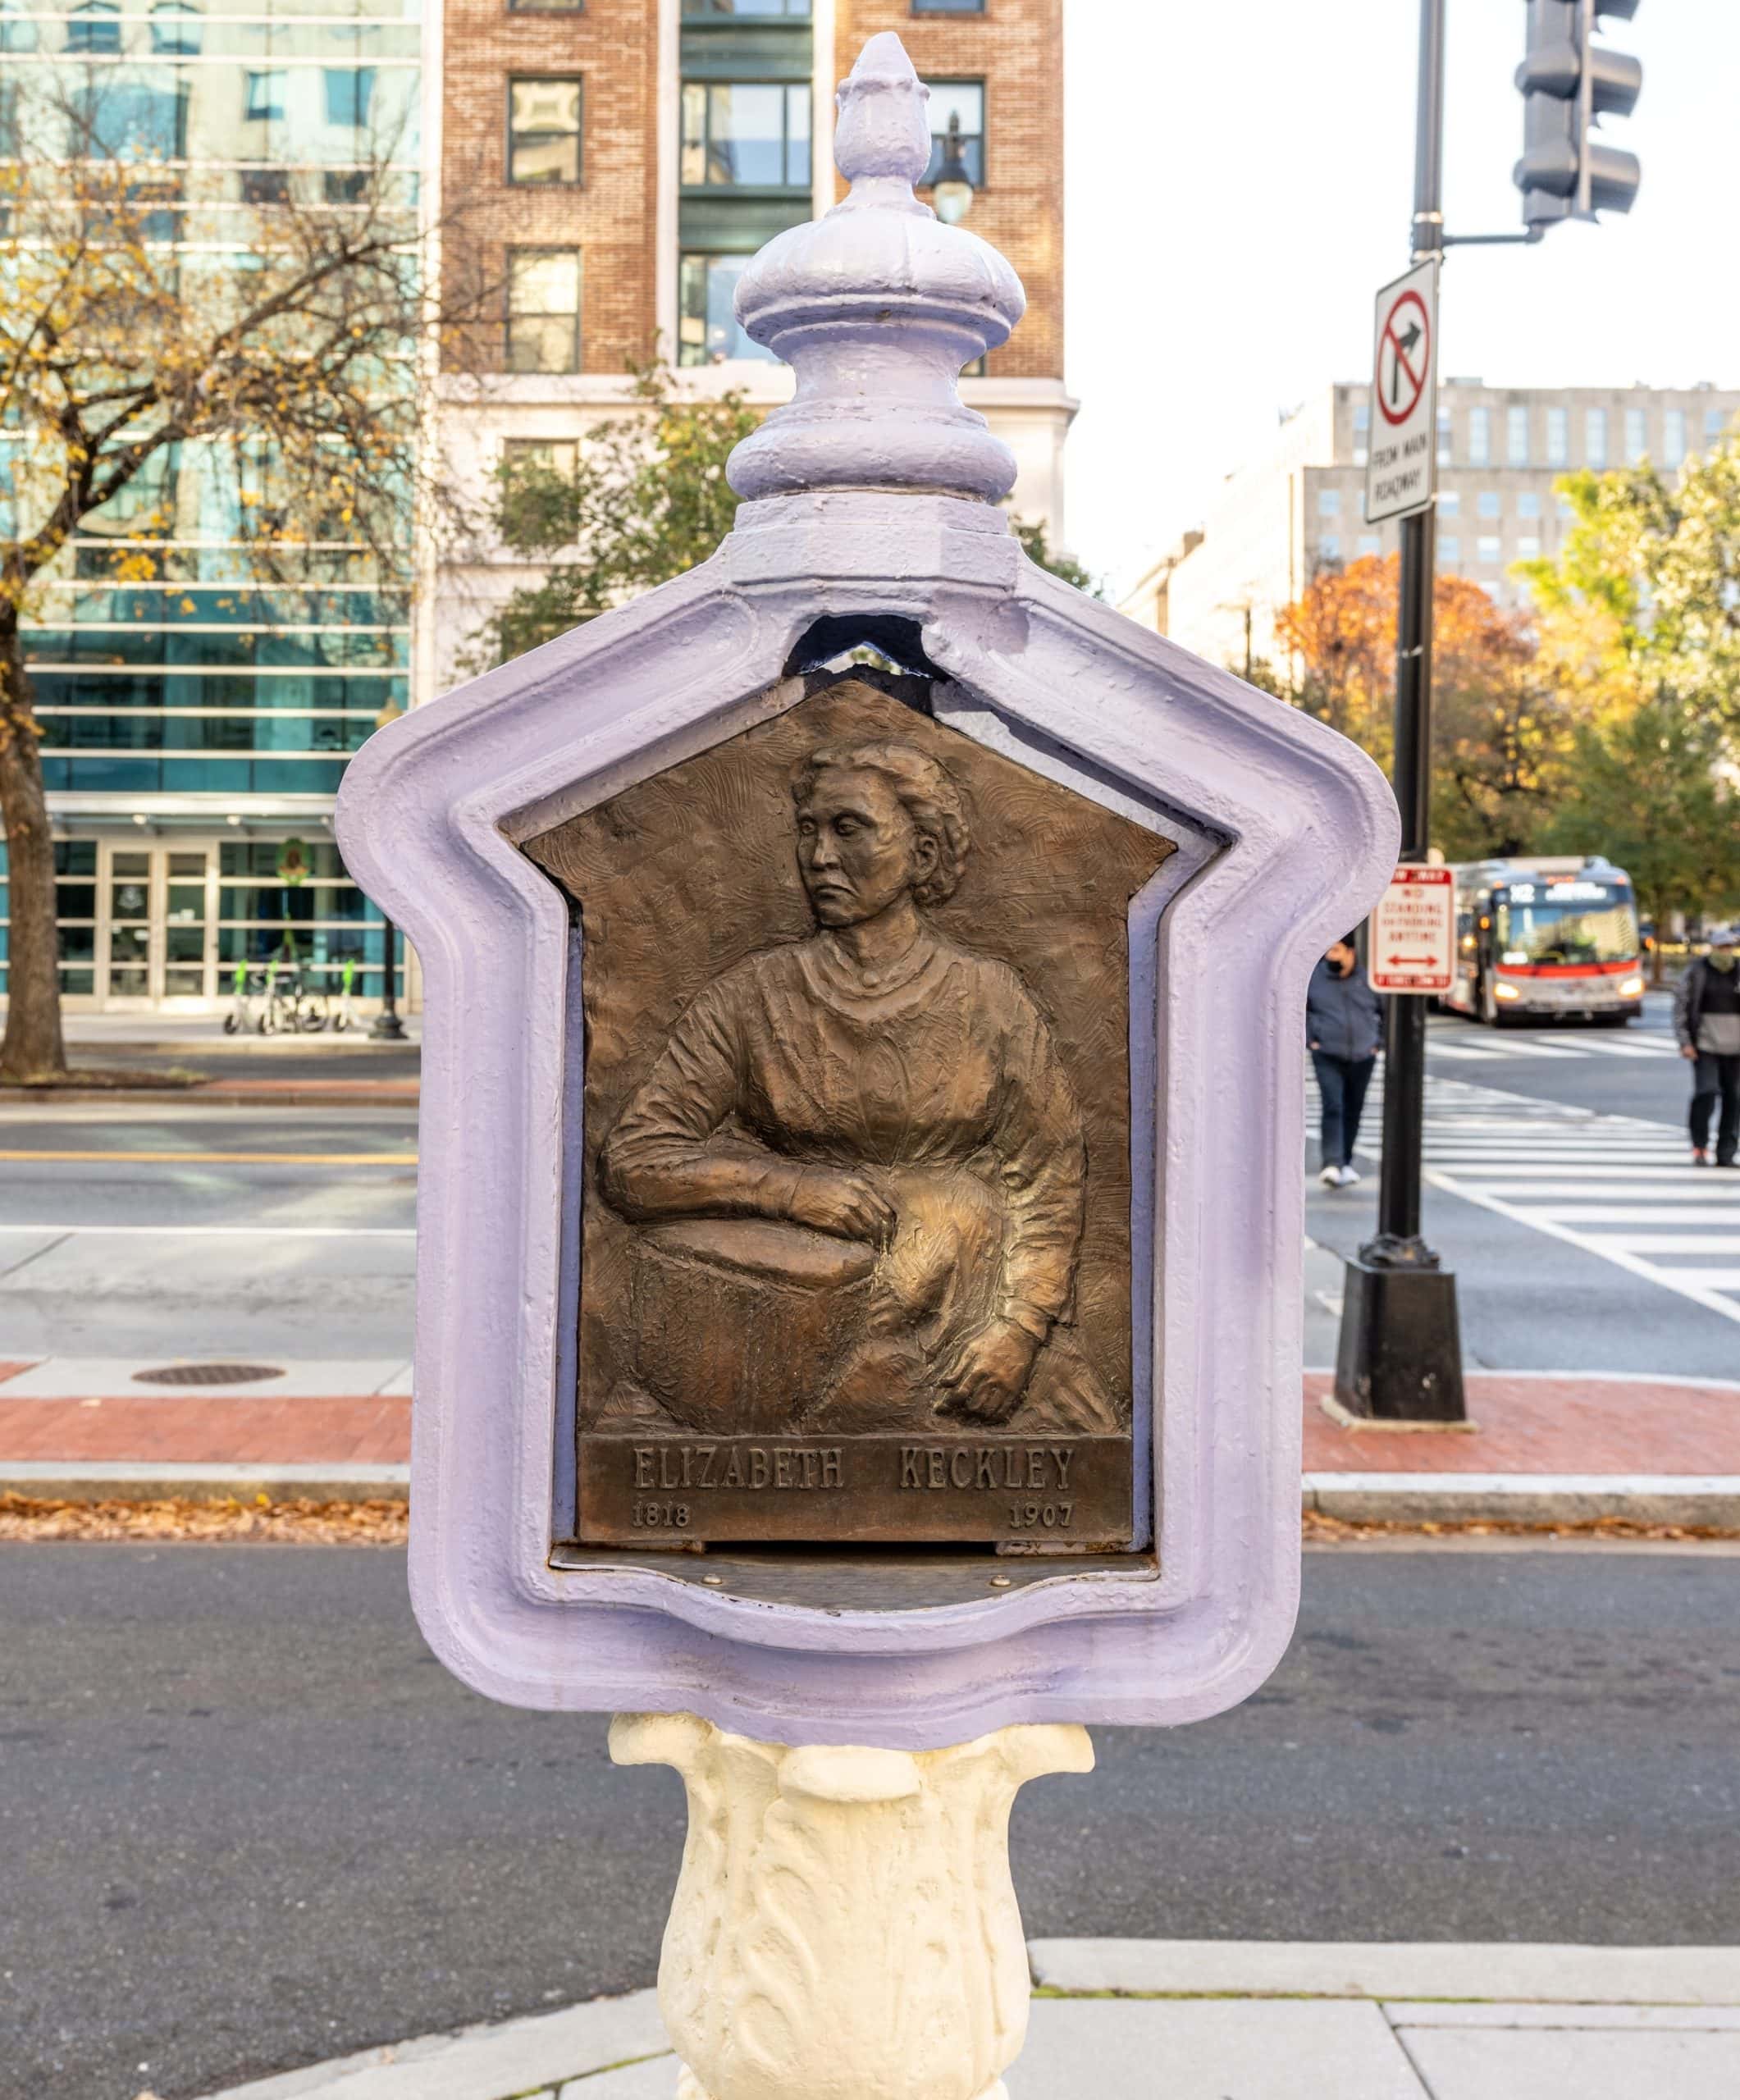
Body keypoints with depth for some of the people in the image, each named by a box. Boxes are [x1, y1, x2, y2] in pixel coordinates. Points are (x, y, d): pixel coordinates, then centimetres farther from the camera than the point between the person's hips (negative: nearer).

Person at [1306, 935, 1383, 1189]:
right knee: (1333, 1108, -17)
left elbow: (1385, 1012, 13)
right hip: (1327, 1056, -2)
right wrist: (1308, 1039, 0)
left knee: (1353, 1111, 11)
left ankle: (1346, 1163, 26)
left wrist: (1377, 1041, 6)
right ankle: (1332, 1165, -24)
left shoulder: (1367, 979, 0)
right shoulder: (1313, 977, -3)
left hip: (1362, 1058, 2)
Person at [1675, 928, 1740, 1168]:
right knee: (1706, 1092, -14)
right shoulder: (1696, 971, 1)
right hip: (1705, 1045, -2)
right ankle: (1699, 1148, 0)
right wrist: (1685, 1042, -7)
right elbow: (1681, 1006, 1)